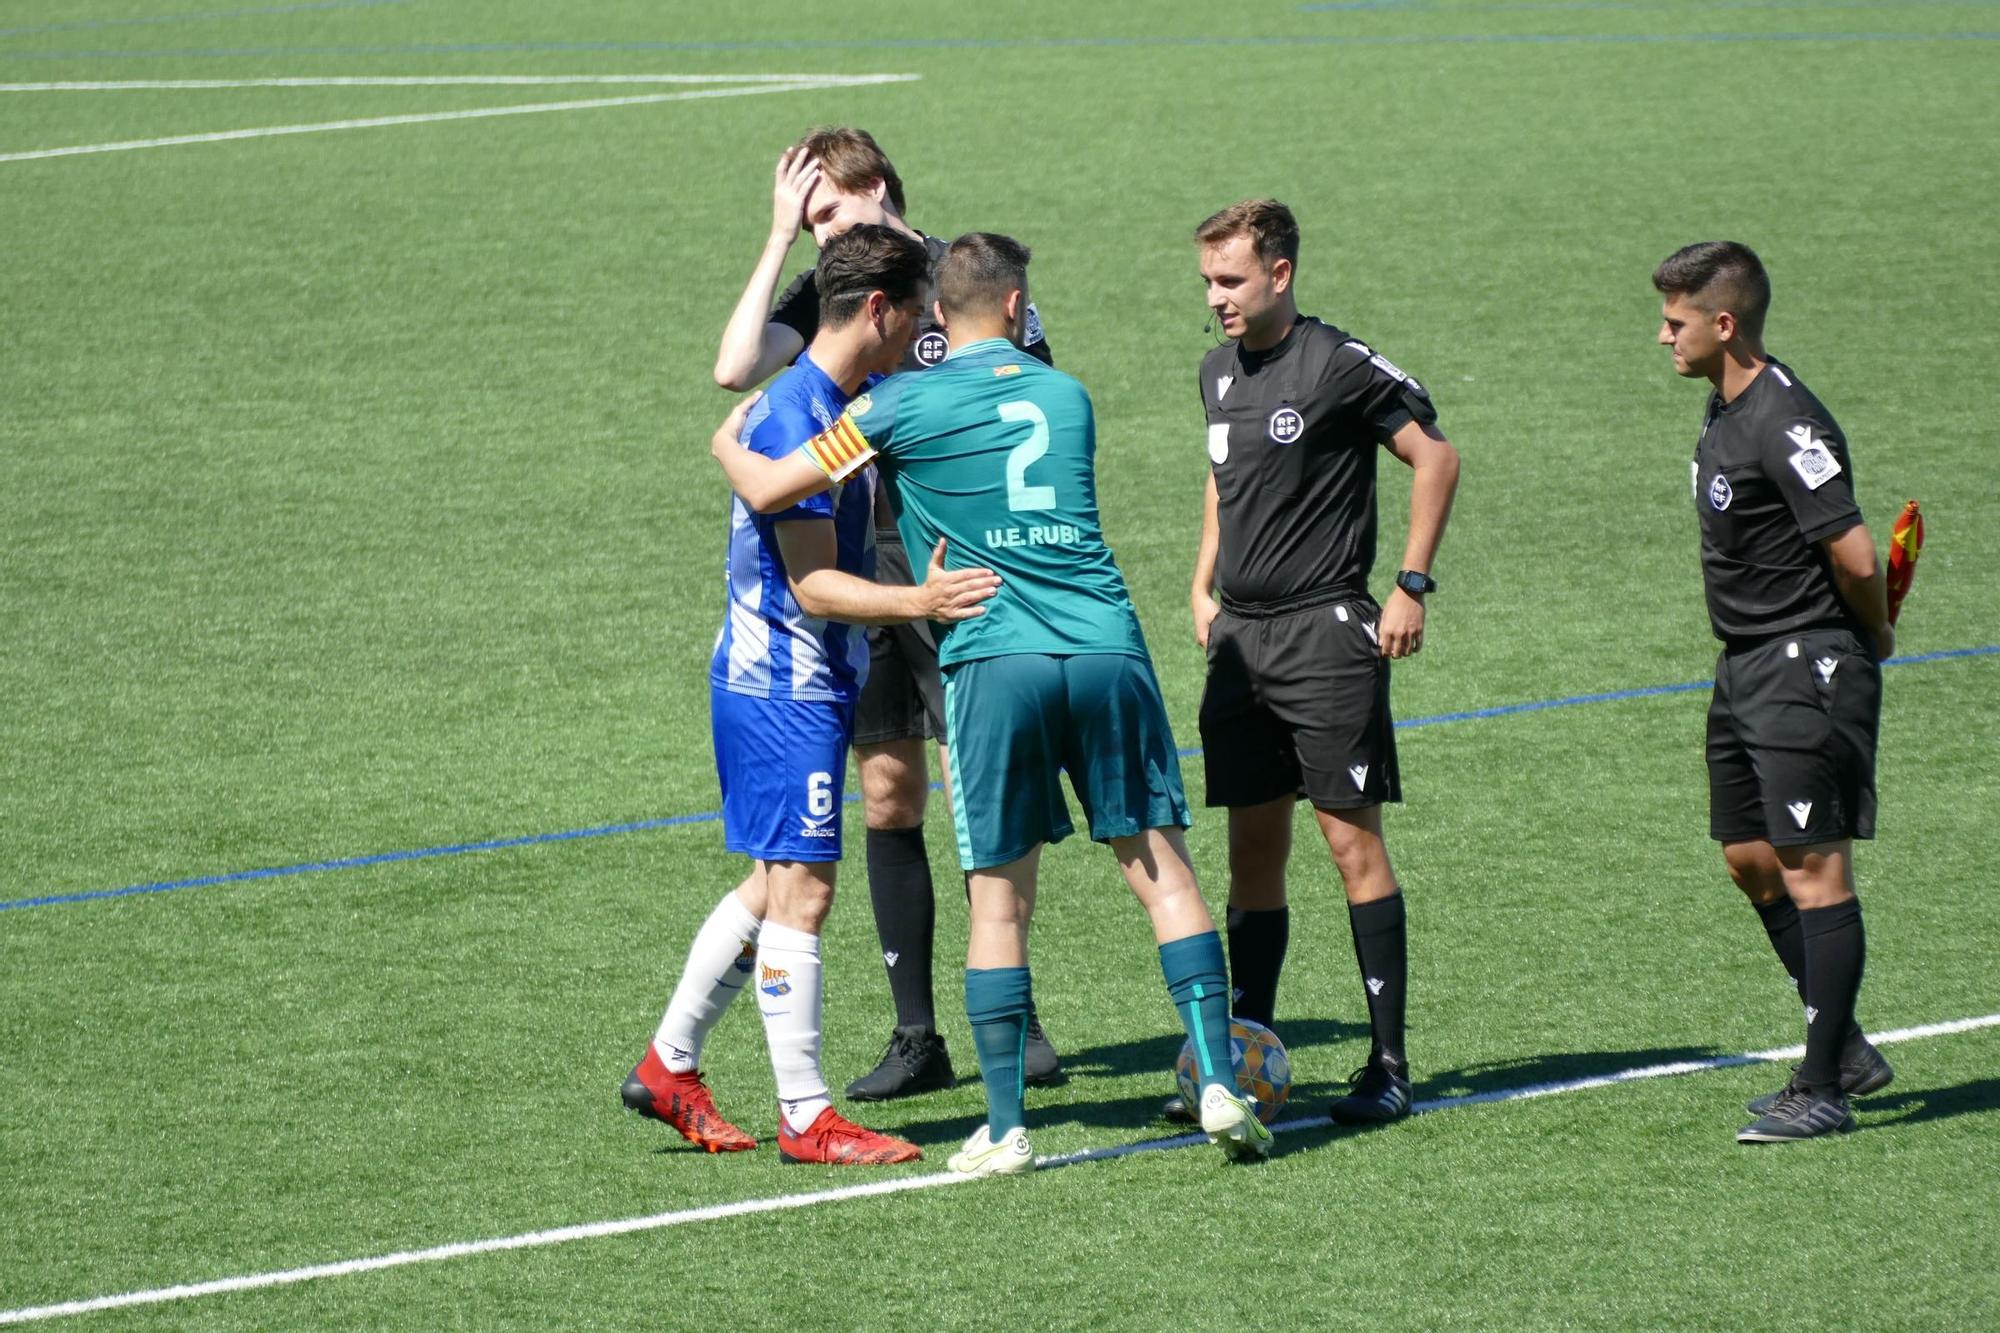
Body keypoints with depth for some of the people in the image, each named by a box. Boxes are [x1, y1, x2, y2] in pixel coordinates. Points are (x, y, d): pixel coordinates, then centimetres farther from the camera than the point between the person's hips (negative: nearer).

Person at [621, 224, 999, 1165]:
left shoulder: (843, 405, 10)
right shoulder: (796, 418, -21)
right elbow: (814, 585, -23)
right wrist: (916, 602, -34)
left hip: (808, 681, 10)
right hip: (786, 688, -10)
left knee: (775, 884, 17)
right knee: (802, 892, -6)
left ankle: (669, 1067, 26)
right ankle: (805, 1118, -1)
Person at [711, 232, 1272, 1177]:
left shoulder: (902, 406, 2)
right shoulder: (1065, 395, 16)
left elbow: (769, 490, 3)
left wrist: (730, 446, 24)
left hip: (995, 663, -2)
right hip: (1108, 651, 2)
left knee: (999, 903, 3)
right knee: (1163, 873, 7)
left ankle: (1005, 1130, 4)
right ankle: (1220, 1083, 1)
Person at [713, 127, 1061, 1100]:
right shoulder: (823, 294, 6)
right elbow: (734, 369, -10)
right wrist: (777, 237, -8)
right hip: (869, 574, 4)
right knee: (887, 800, 3)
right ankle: (916, 1038, 9)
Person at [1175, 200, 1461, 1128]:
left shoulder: (1339, 364, -10)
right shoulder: (1219, 371, 12)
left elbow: (1435, 456, -6)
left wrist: (1412, 586, -8)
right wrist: (1203, 588, 18)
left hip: (1325, 629, -7)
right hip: (1239, 635, 7)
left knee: (1351, 841, -6)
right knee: (1253, 850, 8)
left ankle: (1389, 1065, -2)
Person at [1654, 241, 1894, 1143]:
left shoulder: (1786, 424, -21)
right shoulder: (1725, 409, 11)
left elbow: (1856, 557, -24)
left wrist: (1873, 637, -6)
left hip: (1807, 670, -10)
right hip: (1746, 667, 10)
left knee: (1812, 866, -7)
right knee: (1750, 860, 14)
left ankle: (1824, 1093, -3)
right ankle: (1845, 1050, 26)